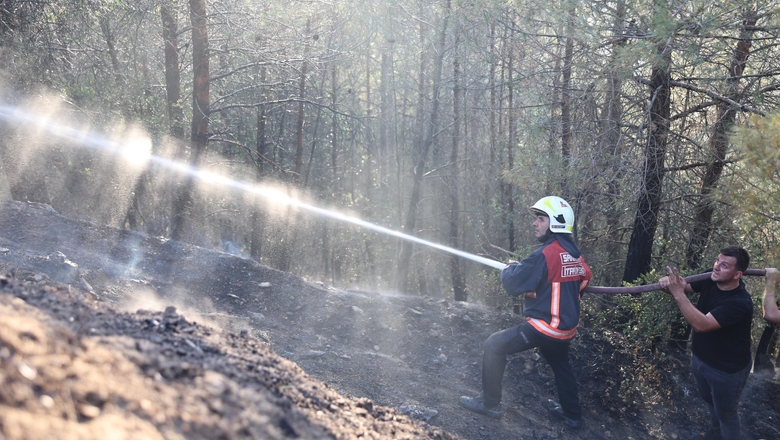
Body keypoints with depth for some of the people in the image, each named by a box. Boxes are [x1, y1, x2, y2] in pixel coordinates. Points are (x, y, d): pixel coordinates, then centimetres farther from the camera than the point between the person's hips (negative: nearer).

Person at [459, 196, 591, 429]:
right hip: (567, 327, 8)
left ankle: (490, 403, 7)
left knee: (495, 345, 2)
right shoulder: (575, 254, 5)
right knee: (561, 365, 30)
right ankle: (572, 414, 40)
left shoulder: (546, 254, -20)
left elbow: (513, 284, -18)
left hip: (544, 326, -8)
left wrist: (509, 268, 5)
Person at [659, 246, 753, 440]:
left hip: (727, 370, -8)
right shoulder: (711, 280, -16)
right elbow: (684, 286, -6)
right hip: (700, 358, 8)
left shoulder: (739, 303, -38)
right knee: (709, 400, 34)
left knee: (725, 413, 17)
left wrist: (678, 293, -48)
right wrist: (669, 282, -31)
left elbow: (701, 325, -44)